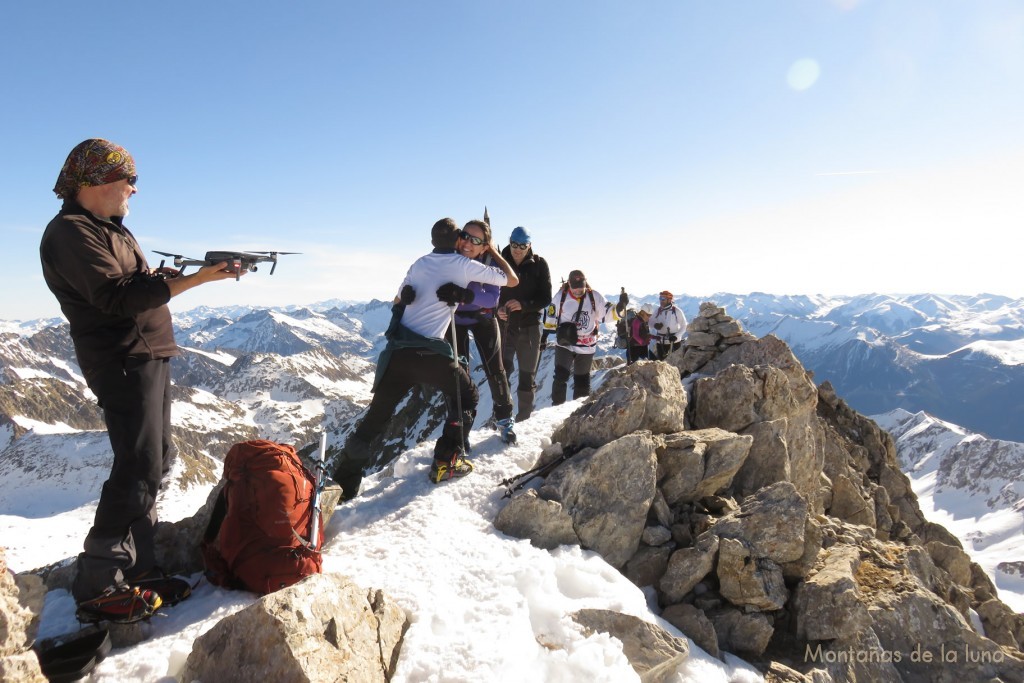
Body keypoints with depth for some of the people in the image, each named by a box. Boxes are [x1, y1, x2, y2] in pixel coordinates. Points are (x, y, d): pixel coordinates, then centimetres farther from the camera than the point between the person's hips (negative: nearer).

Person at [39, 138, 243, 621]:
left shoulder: (111, 228, 20)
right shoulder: (71, 232, -11)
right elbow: (116, 296, -23)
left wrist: (159, 277, -3)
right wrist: (195, 279, -27)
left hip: (148, 357, 10)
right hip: (122, 361, -10)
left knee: (156, 462, 11)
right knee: (139, 470, -11)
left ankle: (136, 568, 19)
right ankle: (97, 587, -2)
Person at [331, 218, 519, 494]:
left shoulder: (419, 263, 17)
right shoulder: (464, 265, 4)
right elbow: (511, 279, 12)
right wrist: (494, 251, 26)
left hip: (397, 350, 5)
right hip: (430, 353, -4)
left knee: (375, 416, 12)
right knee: (467, 397, 20)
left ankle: (342, 486, 13)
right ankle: (447, 461, 13)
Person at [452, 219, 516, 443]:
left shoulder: (490, 261, -29)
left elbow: (492, 299, -35)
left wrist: (466, 293, -51)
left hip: (482, 317, 0)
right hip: (455, 318, 1)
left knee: (494, 368, -2)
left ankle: (505, 420, 16)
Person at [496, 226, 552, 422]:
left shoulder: (539, 265, -3)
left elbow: (546, 298, -4)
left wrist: (523, 304, -21)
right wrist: (497, 309, -17)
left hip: (529, 326, 0)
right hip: (504, 324, 0)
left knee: (527, 376, 8)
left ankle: (524, 419, 20)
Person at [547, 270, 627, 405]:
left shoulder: (594, 297, -4)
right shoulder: (561, 296, -8)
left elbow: (607, 314, -1)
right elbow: (551, 318, 1)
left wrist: (619, 308, -21)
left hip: (587, 346, 2)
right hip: (564, 344, -2)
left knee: (582, 380, 14)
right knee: (561, 376, -14)